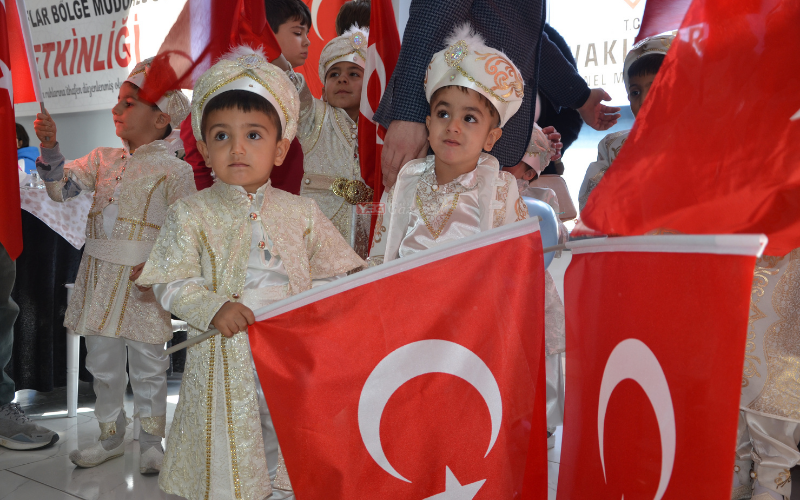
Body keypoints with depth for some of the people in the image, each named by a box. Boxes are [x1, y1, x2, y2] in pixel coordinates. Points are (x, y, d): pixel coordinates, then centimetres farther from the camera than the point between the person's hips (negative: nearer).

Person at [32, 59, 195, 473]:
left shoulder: (174, 170, -7)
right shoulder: (102, 159, 10)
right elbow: (61, 187, 5)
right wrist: (49, 148, -10)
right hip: (98, 272, 6)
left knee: (147, 366, 6)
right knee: (103, 362, 14)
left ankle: (151, 442, 23)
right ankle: (110, 437, 31)